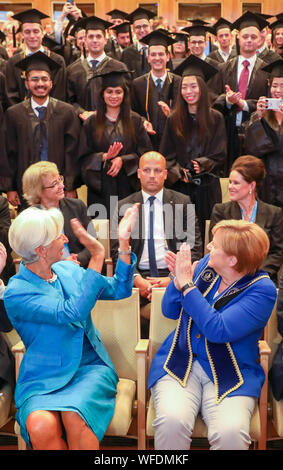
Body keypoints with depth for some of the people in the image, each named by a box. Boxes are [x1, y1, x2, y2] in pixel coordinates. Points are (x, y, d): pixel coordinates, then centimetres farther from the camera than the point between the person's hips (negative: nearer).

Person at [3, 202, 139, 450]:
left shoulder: (67, 270, 7)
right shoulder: (16, 293, -10)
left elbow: (118, 290, 14)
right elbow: (72, 313, -22)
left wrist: (124, 243, 3)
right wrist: (97, 258, -20)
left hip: (90, 367, 3)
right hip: (43, 380, -2)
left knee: (74, 416, -31)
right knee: (40, 426, -34)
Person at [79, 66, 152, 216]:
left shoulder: (135, 121, 7)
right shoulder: (92, 122, 6)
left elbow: (145, 153, 2)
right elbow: (84, 157, 2)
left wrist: (122, 160, -14)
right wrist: (104, 157, -16)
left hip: (127, 186, 0)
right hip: (100, 188, 0)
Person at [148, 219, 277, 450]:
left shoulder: (262, 289, -10)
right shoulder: (206, 265, 6)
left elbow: (217, 330, -22)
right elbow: (170, 311, 13)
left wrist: (187, 284, -17)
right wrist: (179, 280, -7)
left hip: (230, 374, -3)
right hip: (179, 363, 3)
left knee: (231, 431, -30)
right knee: (172, 420, -27)